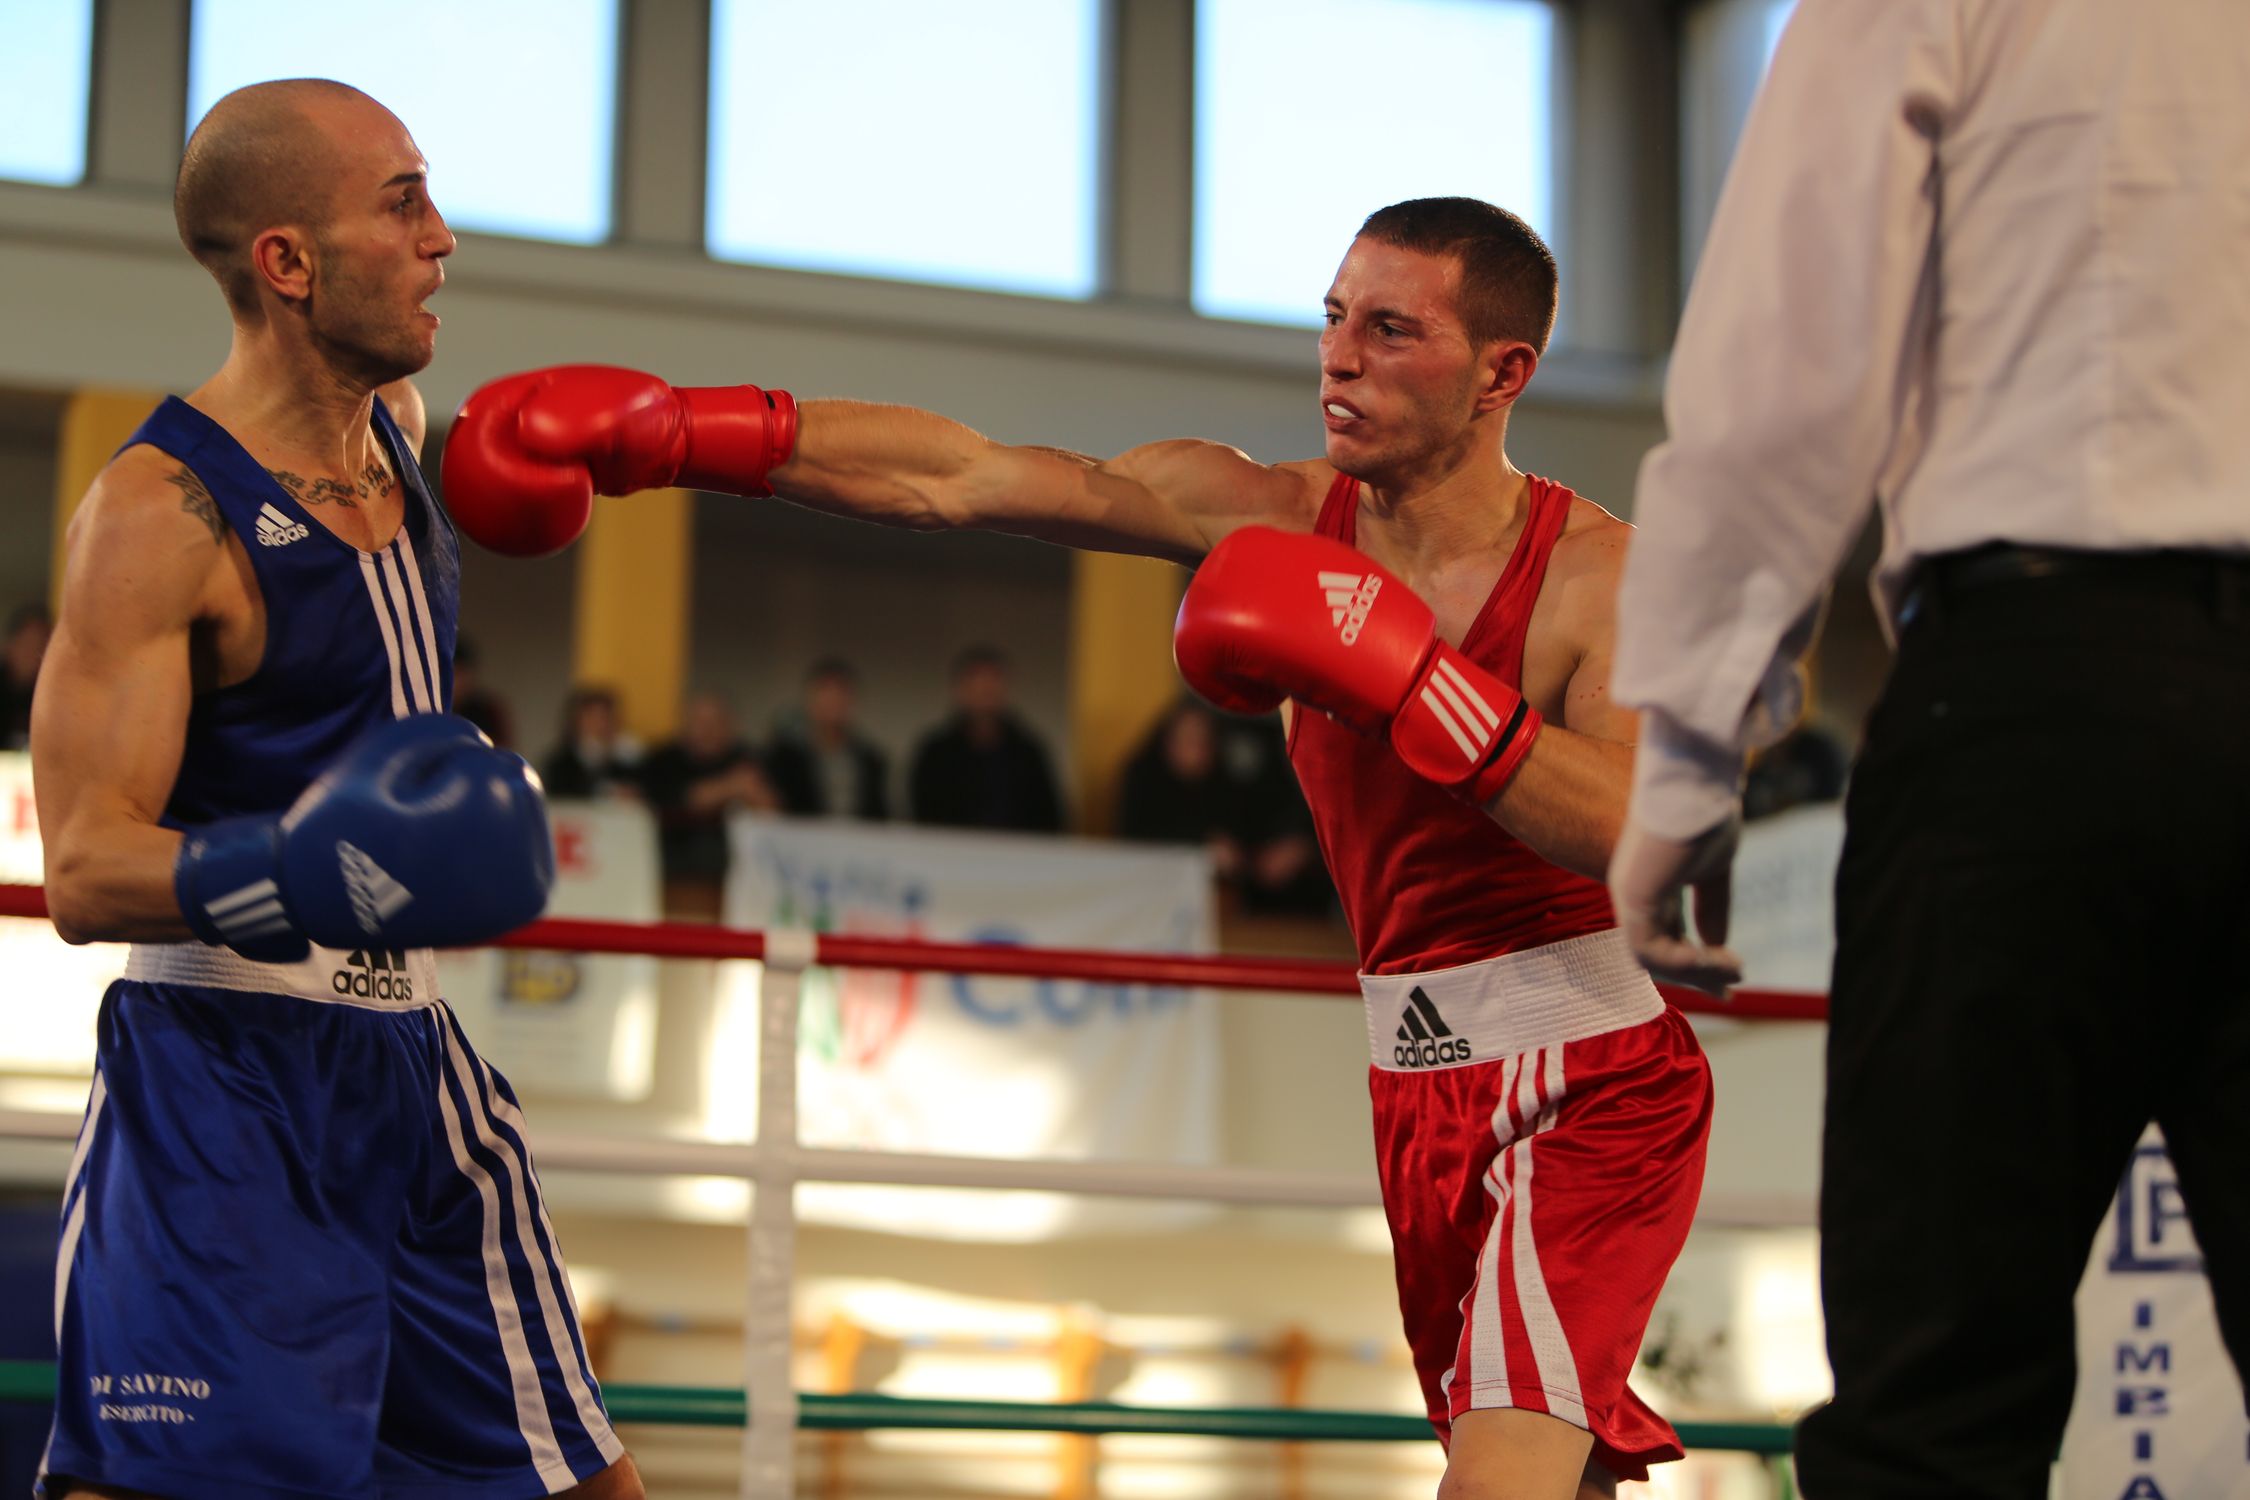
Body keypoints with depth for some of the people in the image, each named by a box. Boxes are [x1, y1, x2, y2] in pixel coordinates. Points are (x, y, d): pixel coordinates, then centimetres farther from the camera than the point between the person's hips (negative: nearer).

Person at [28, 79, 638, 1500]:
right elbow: (85, 871, -22)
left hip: (412, 1064, 8)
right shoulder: (158, 514, -16)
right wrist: (291, 871, -37)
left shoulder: (399, 421, 8)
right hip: (222, 1079, -8)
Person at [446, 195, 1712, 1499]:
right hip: (1426, 1088, 6)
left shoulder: (1599, 570, -15)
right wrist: (676, 434, -14)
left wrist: (1403, 678, -36)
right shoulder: (1275, 517, -1)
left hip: (1590, 1088, -6)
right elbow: (953, 479, -7)